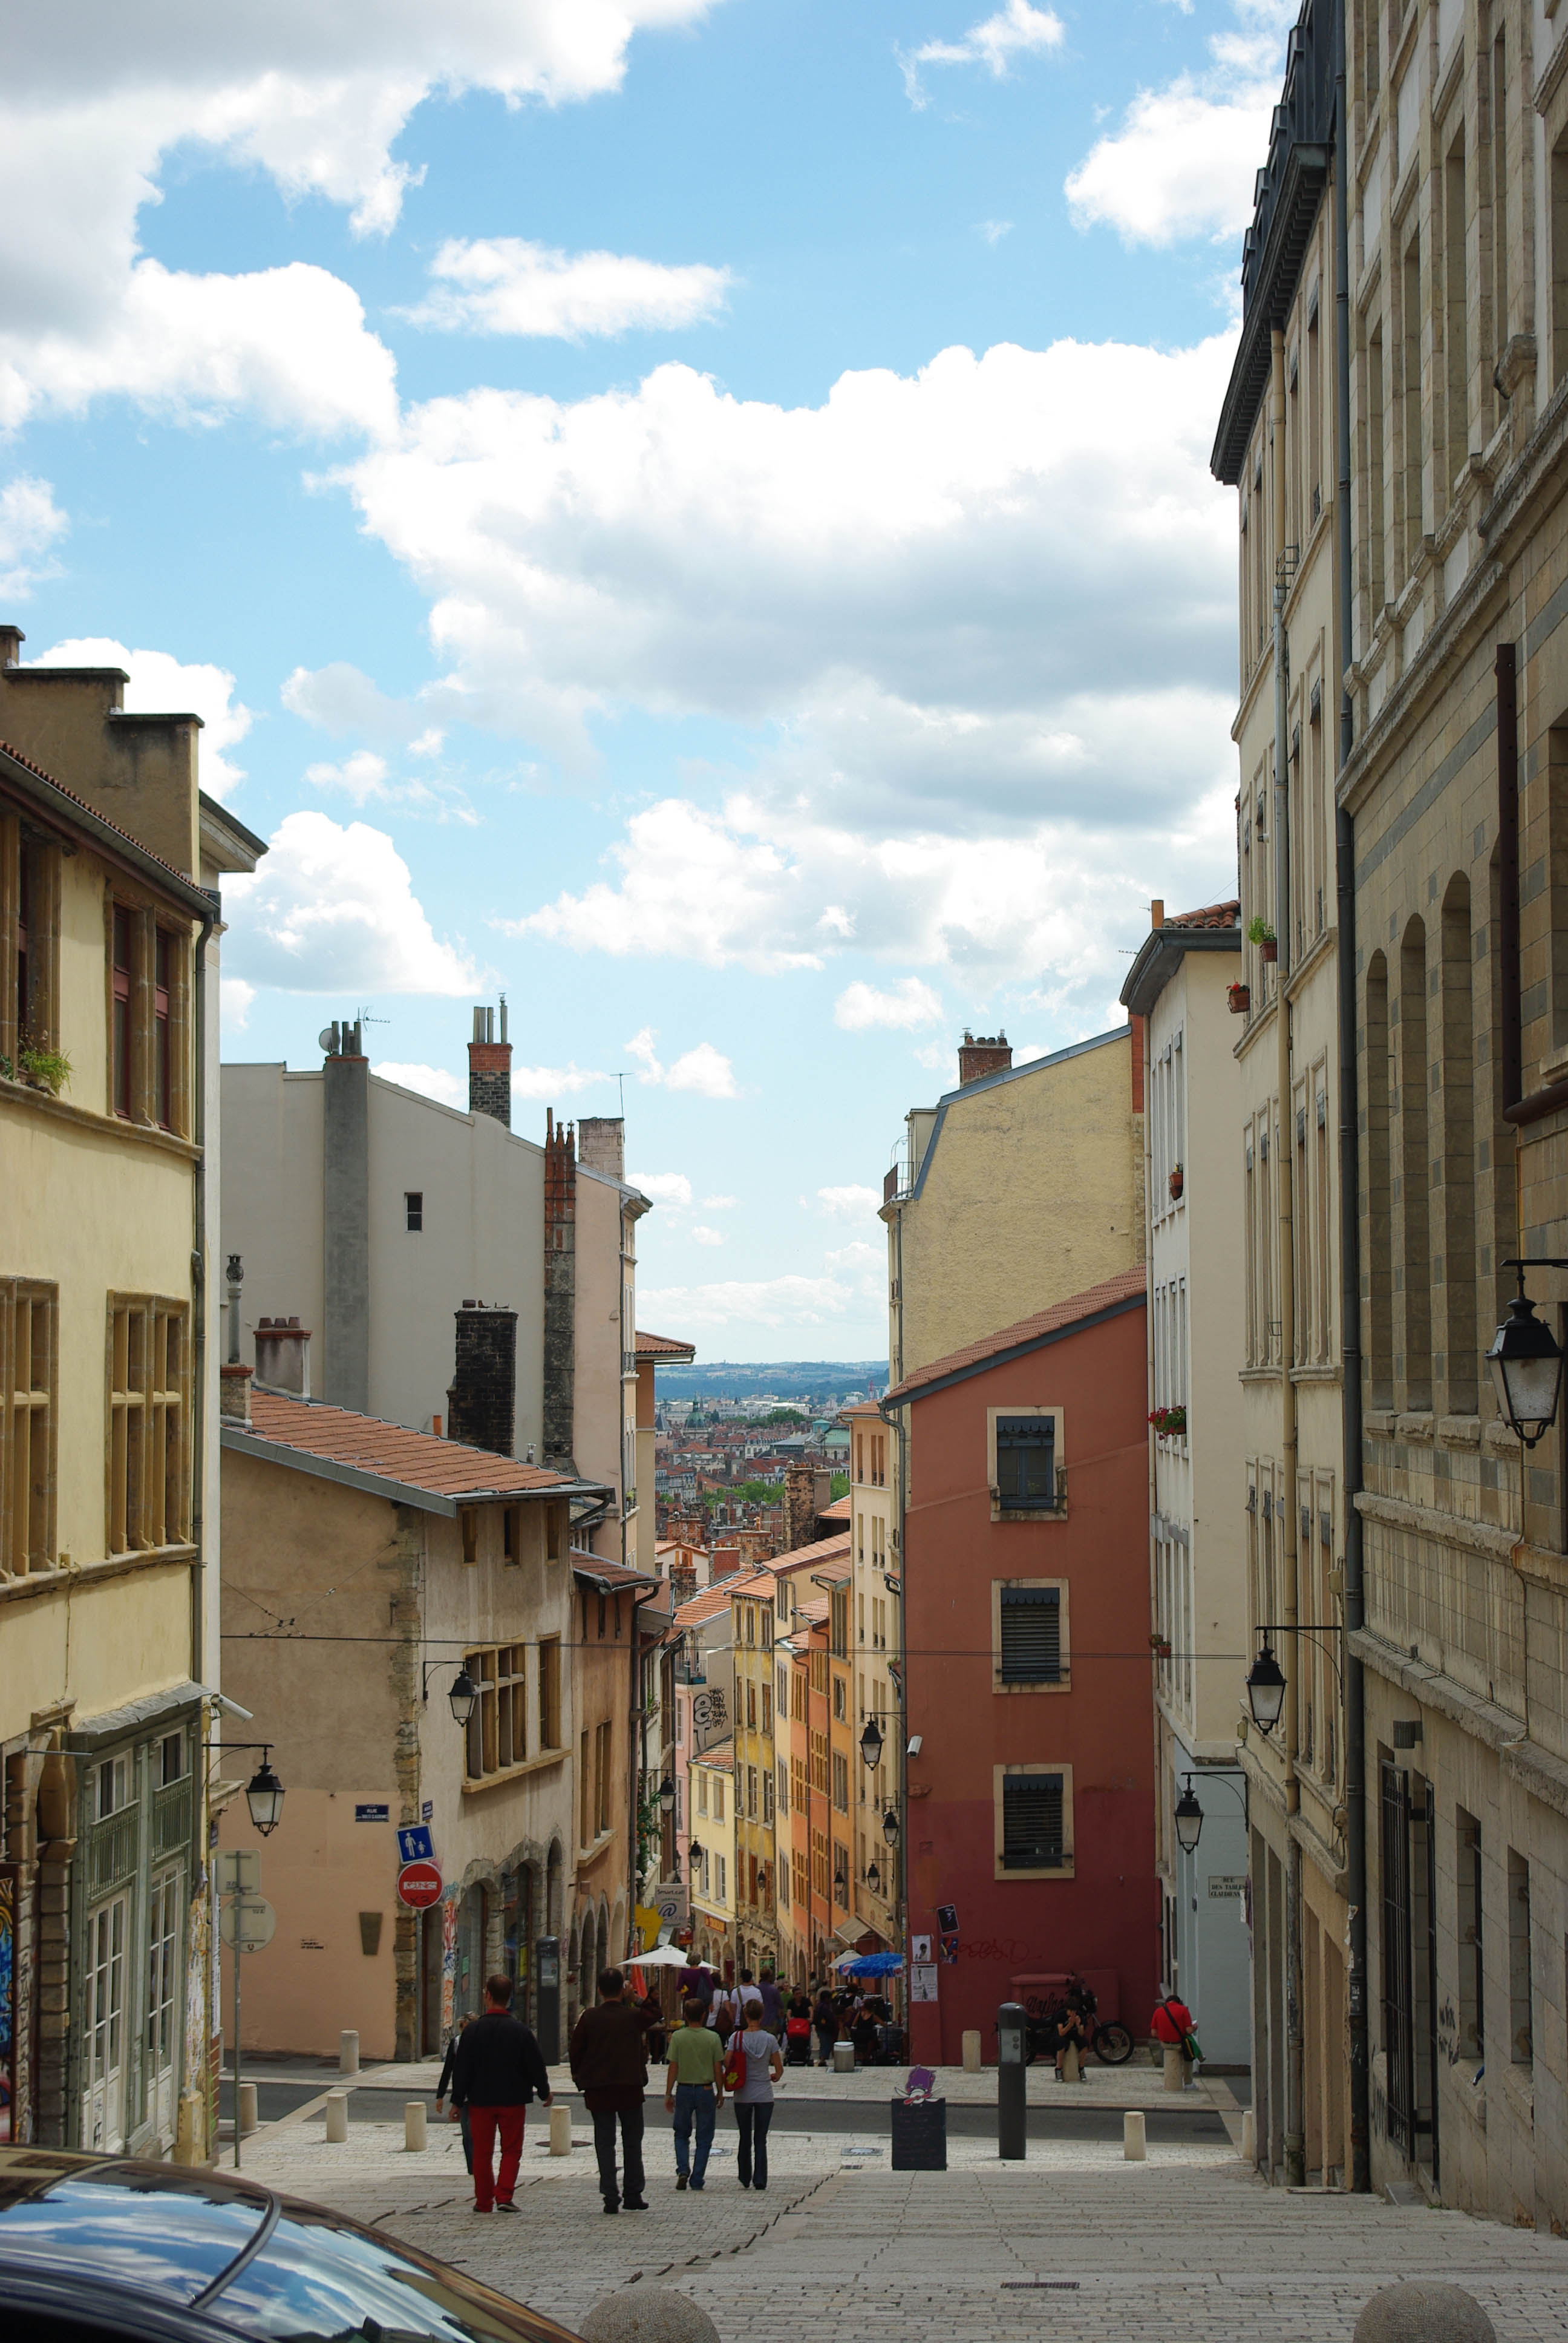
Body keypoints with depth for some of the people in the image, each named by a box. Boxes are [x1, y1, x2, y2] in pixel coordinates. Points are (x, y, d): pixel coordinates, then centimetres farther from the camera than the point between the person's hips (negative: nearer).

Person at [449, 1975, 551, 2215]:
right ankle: (504, 2196, -6)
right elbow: (536, 2066, -1)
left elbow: (461, 2069, -4)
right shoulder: (521, 2031, -7)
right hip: (513, 2101, 0)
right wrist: (545, 2092, 15)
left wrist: (458, 2101, 5)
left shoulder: (472, 2031, -7)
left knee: (482, 2152, 10)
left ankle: (484, 2201, 14)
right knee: (511, 2150, 7)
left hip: (480, 2100, 0)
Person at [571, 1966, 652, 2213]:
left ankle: (610, 2196, -1)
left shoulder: (589, 2018, -6)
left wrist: (579, 2077, 13)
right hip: (631, 2088, 0)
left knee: (605, 2144, 5)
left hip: (598, 2090, 0)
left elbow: (576, 2050, 0)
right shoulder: (635, 2016, -5)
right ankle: (633, 2195, 14)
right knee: (632, 2143, 12)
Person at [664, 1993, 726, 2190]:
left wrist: (668, 2094, 2)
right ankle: (697, 2180, 6)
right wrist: (720, 2093, 9)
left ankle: (683, 2170, -4)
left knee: (681, 2135, 16)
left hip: (684, 2090, 0)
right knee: (704, 2138, 8)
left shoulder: (678, 2037, -7)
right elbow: (718, 2069, -3)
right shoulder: (712, 2038, -6)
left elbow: (673, 2068, -5)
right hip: (706, 2091, 0)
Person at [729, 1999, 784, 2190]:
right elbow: (779, 2068, -2)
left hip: (743, 2095, 0)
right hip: (764, 2095, 0)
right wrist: (775, 2077, 20)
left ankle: (745, 2179, 20)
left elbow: (728, 2065, -9)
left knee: (745, 2138, 14)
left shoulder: (737, 2038, -7)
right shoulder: (770, 2039, -6)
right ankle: (760, 2180, -5)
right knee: (761, 2139, 4)